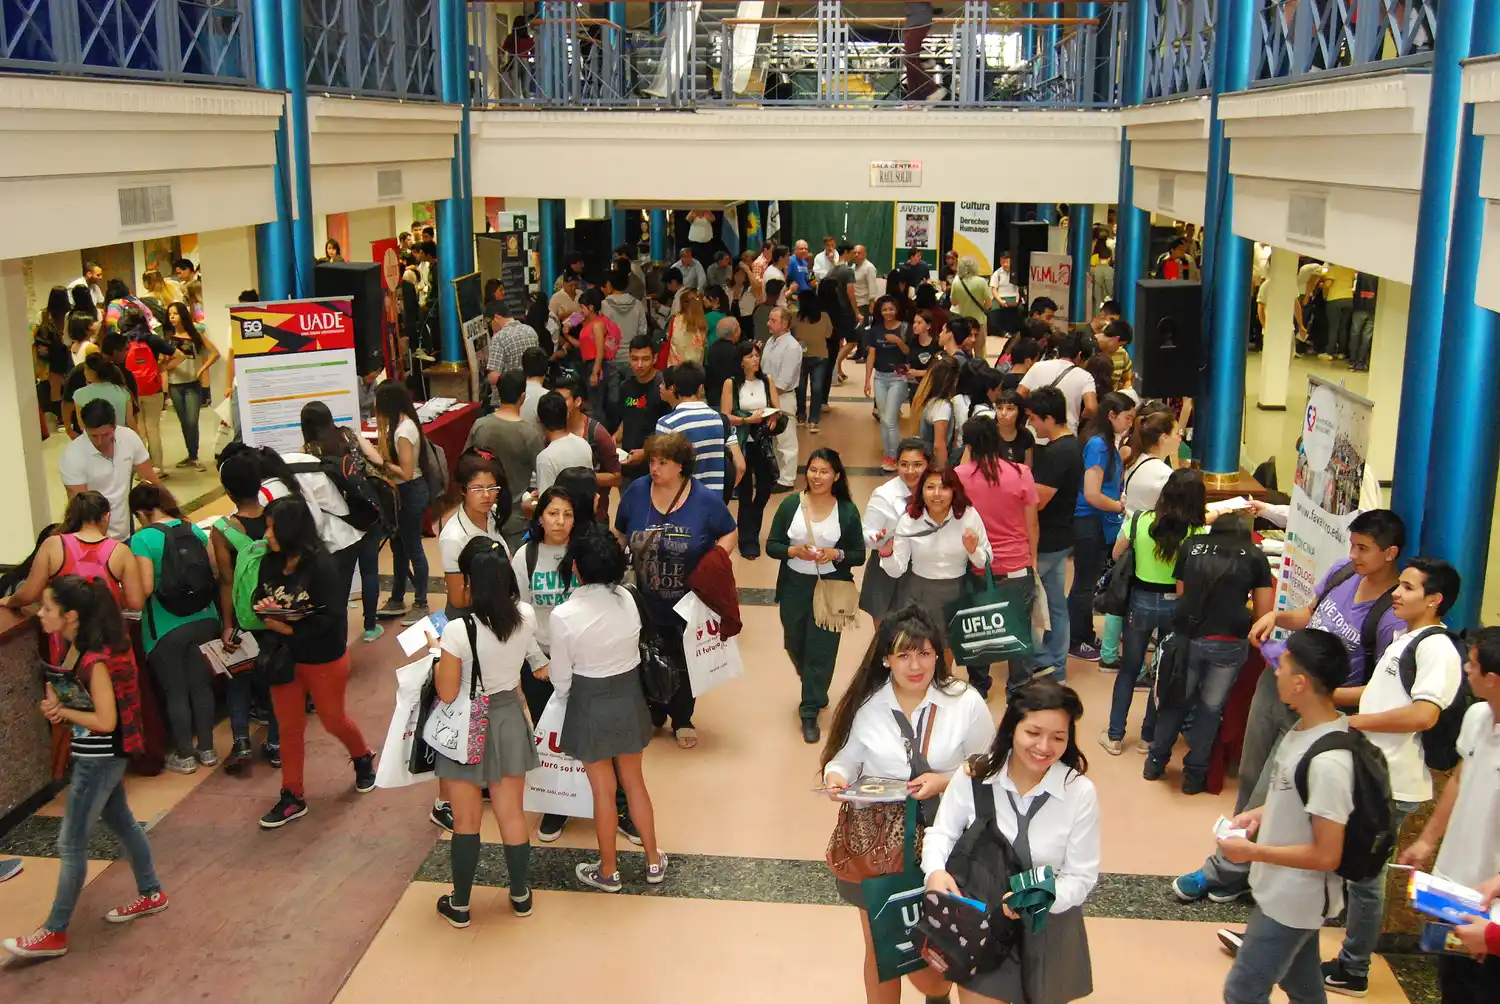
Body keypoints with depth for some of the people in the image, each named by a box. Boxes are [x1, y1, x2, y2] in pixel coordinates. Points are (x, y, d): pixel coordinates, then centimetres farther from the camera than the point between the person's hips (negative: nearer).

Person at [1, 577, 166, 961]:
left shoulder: (95, 660, -26)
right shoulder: (78, 647, 1)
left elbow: (105, 720, -25)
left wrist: (61, 712, -14)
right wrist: (56, 705, -9)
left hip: (99, 759, -10)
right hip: (97, 757, 10)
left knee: (71, 843, -1)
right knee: (121, 821, 21)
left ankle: (55, 932, 9)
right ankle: (151, 893, 37)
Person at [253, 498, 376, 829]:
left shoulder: (321, 566, -24)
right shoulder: (270, 563, -6)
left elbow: (332, 617, -26)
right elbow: (259, 597, 6)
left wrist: (290, 629, -27)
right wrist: (263, 608, -18)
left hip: (323, 658, -5)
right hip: (283, 659, 5)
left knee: (333, 719, 14)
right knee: (289, 727, 12)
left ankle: (364, 757, 45)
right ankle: (292, 796, 24)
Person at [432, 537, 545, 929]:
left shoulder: (458, 631, -27)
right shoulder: (526, 616, -12)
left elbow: (447, 694, -18)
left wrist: (435, 655, -3)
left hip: (467, 731, -4)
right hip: (509, 720, 4)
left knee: (466, 821, 13)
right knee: (512, 814, 18)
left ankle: (460, 904, 29)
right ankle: (520, 895, 34)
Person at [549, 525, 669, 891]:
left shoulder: (564, 615, -23)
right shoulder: (627, 599, -13)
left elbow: (561, 678, -11)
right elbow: (633, 650, -1)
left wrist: (563, 692, 10)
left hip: (591, 705, -4)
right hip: (630, 697, 4)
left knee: (603, 790, 12)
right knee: (634, 781, 20)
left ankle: (608, 871, 29)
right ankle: (653, 861, 33)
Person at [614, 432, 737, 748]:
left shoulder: (706, 499, -14)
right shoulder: (636, 492, -7)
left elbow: (730, 533, -2)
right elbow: (620, 535, 6)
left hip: (690, 603, -2)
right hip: (647, 603, 2)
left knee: (684, 663, 14)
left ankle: (682, 720, 33)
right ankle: (653, 713, 39)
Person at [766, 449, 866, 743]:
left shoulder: (848, 510, -5)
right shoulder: (790, 504, -3)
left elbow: (859, 556, -1)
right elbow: (771, 546, -1)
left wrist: (836, 554, -20)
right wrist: (794, 551, -19)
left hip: (831, 588, -2)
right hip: (794, 586, 2)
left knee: (821, 650, 1)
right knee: (795, 645, 16)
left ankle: (810, 712, 15)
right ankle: (816, 691, 45)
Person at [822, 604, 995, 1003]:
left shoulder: (966, 702, -10)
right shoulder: (865, 705, -7)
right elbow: (845, 759, 1)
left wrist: (945, 781, -19)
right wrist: (836, 777, -21)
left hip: (942, 841, 0)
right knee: (880, 951, 13)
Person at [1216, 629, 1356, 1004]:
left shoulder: (1327, 761, -32)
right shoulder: (1306, 727, -4)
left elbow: (1326, 856, -27)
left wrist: (1252, 851, -21)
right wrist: (1263, 814, 1)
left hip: (1294, 900, -9)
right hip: (1290, 893, 9)